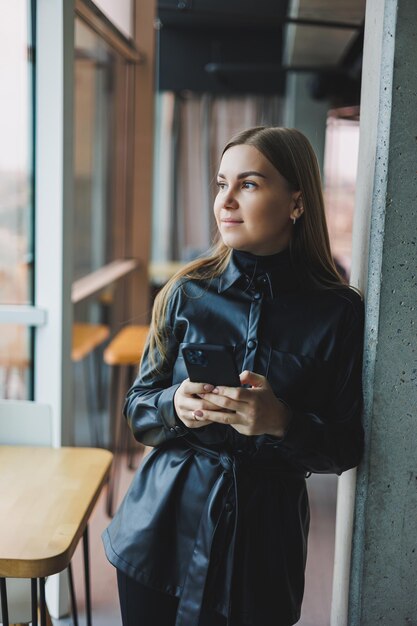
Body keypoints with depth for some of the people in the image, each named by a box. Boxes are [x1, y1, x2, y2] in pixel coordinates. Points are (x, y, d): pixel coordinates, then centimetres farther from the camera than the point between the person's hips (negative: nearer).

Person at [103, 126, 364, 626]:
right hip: (163, 524, 2)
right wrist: (177, 407, -19)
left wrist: (281, 422, -24)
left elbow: (347, 448, -6)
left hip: (263, 534, -1)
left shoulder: (339, 312, -8)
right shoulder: (186, 292, -2)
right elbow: (138, 407, 3)